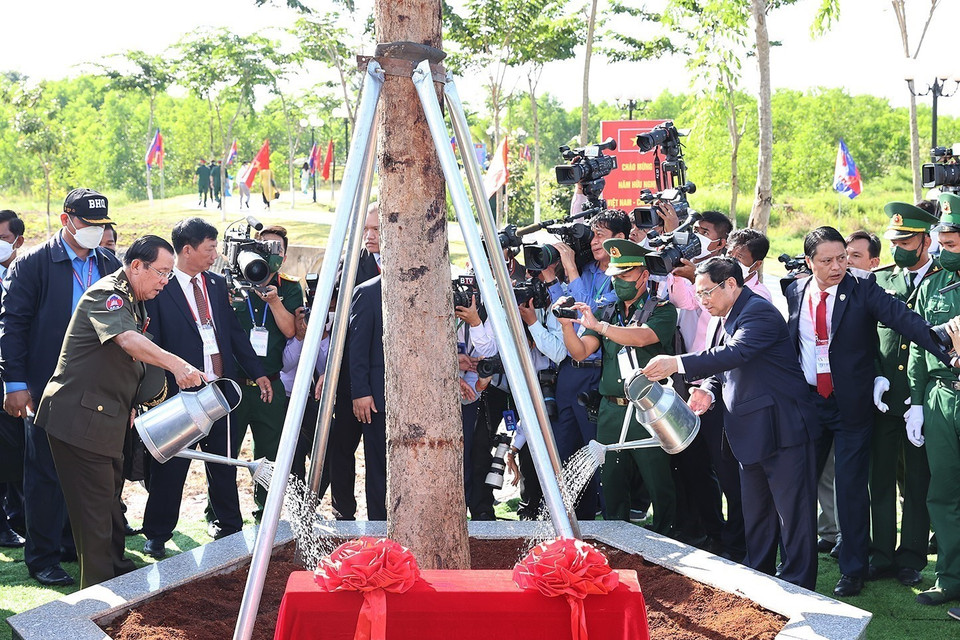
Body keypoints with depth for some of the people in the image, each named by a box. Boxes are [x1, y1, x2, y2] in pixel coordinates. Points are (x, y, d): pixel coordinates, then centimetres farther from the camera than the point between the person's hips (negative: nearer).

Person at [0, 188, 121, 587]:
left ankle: (76, 543, 25)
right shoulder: (33, 265, -5)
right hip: (47, 388, -4)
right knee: (45, 474, 2)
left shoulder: (110, 266, 9)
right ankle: (42, 557, 12)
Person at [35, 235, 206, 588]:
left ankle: (118, 571, 32)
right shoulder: (107, 294, -16)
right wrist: (175, 364, -48)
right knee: (93, 504, -6)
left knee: (108, 497, 20)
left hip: (107, 418, 10)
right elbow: (126, 339, -36)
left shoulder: (133, 303, 17)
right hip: (80, 418, -10)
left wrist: (128, 407, 23)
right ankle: (99, 588, 0)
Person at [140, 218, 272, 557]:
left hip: (221, 389, 6)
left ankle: (228, 525, 28)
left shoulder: (217, 284, 11)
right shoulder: (159, 288, -9)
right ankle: (156, 535, 14)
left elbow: (235, 332, 16)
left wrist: (257, 372, 14)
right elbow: (151, 343, -9)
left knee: (224, 462, 14)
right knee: (170, 467, 2)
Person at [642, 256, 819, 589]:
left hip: (781, 427, -10)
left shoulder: (759, 312, -17)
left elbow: (735, 354, -31)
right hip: (748, 432, 10)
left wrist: (678, 363, -35)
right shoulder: (720, 319, 13)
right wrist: (708, 391, -5)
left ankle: (797, 586, 4)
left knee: (793, 512, -3)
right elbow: (721, 369, 18)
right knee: (755, 513, 18)